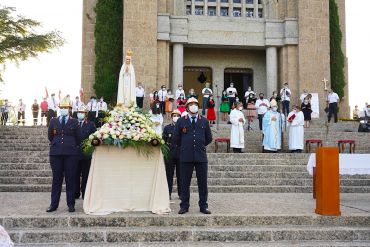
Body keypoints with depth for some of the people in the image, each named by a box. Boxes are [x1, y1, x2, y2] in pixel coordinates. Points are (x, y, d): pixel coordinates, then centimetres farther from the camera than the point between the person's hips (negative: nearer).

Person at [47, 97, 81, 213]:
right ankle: (54, 204, 10)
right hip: (56, 153, 2)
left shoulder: (74, 122, 7)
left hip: (71, 153, -1)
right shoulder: (53, 121, 11)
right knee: (56, 179, 5)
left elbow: (78, 138, 9)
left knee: (70, 179, 2)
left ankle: (71, 204, 8)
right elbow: (50, 136, 16)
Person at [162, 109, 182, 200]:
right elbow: (163, 141, 7)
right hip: (170, 155, 0)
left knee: (180, 175, 5)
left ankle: (181, 193, 14)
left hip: (180, 155, 0)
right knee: (169, 175, 3)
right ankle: (168, 194, 10)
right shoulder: (167, 128, 8)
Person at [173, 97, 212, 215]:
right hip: (186, 157, -1)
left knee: (203, 183, 5)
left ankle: (203, 206, 14)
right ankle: (184, 206, 12)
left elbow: (209, 138, 17)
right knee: (185, 183, 4)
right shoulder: (181, 121, 5)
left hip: (201, 156, 1)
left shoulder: (204, 121, 10)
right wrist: (184, 147, 11)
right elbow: (176, 139, 9)